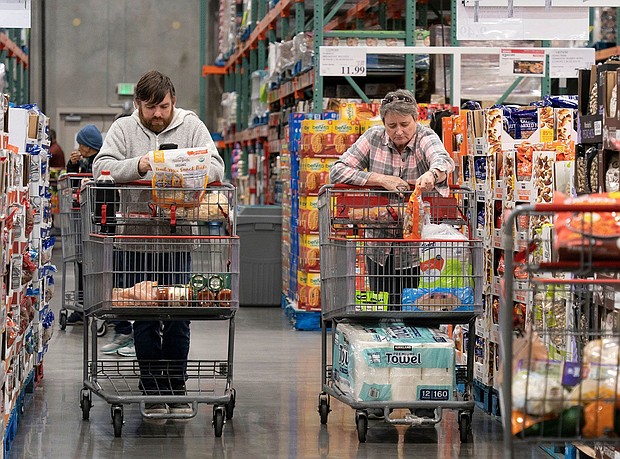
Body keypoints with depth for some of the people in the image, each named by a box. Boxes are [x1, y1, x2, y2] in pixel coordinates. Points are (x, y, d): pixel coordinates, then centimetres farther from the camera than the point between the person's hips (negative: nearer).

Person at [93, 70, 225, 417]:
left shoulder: (192, 127, 7)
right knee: (144, 317, 1)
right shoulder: (124, 129, 7)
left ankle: (176, 388, 13)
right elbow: (102, 167, -6)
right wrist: (138, 166, -23)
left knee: (178, 316, 2)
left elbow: (216, 168, -3)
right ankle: (153, 391, 9)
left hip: (178, 236, 0)